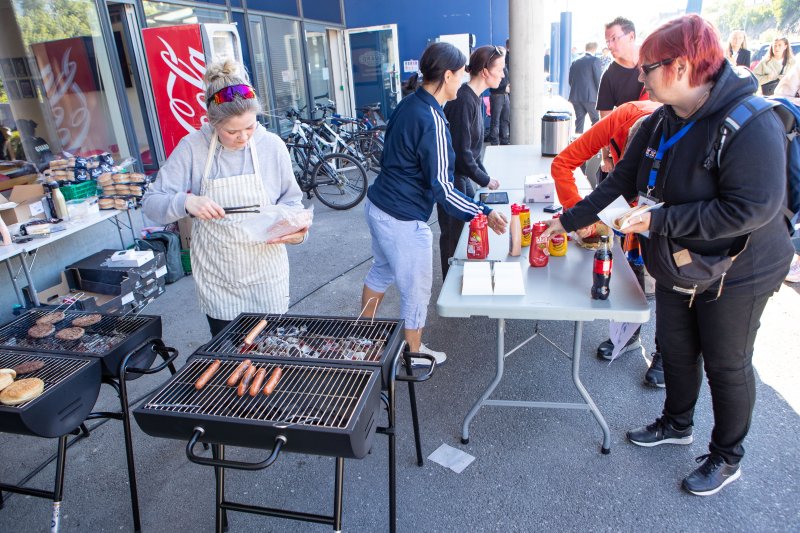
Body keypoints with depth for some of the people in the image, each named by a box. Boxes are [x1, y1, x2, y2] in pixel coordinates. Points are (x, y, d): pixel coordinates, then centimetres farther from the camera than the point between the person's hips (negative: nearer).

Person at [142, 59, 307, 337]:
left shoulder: (272, 145, -7)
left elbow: (291, 199, 4)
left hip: (265, 273, 0)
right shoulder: (192, 148, -10)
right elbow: (152, 202, -8)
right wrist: (185, 202, -29)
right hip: (216, 278, 0)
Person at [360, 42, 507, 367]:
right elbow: (442, 189, -24)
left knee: (381, 270, 27)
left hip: (377, 205, 10)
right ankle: (414, 354, 29)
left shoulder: (407, 104, 4)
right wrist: (484, 214, -17)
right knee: (416, 291, 9)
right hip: (403, 219, -9)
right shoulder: (432, 122, -23)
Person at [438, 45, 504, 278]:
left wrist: (483, 173, 8)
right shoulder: (463, 101, -23)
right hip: (451, 177, -10)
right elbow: (461, 151, -24)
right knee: (453, 234, 3)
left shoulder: (474, 97, 7)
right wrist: (485, 180, -13)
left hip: (463, 175, 10)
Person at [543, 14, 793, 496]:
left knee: (726, 365, 10)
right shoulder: (662, 123, -1)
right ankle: (677, 425, 47)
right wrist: (568, 221, 2)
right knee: (676, 350, 21)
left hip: (735, 275, -7)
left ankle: (727, 458, 34)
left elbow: (752, 208, -31)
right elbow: (622, 182, 4)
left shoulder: (751, 125, -26)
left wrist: (660, 220, -29)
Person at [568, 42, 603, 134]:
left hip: (575, 96, 5)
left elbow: (570, 80, 12)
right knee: (596, 120, 3)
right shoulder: (595, 60, -6)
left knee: (579, 119, 9)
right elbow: (598, 79, -7)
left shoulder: (575, 61, 10)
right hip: (590, 96, -5)